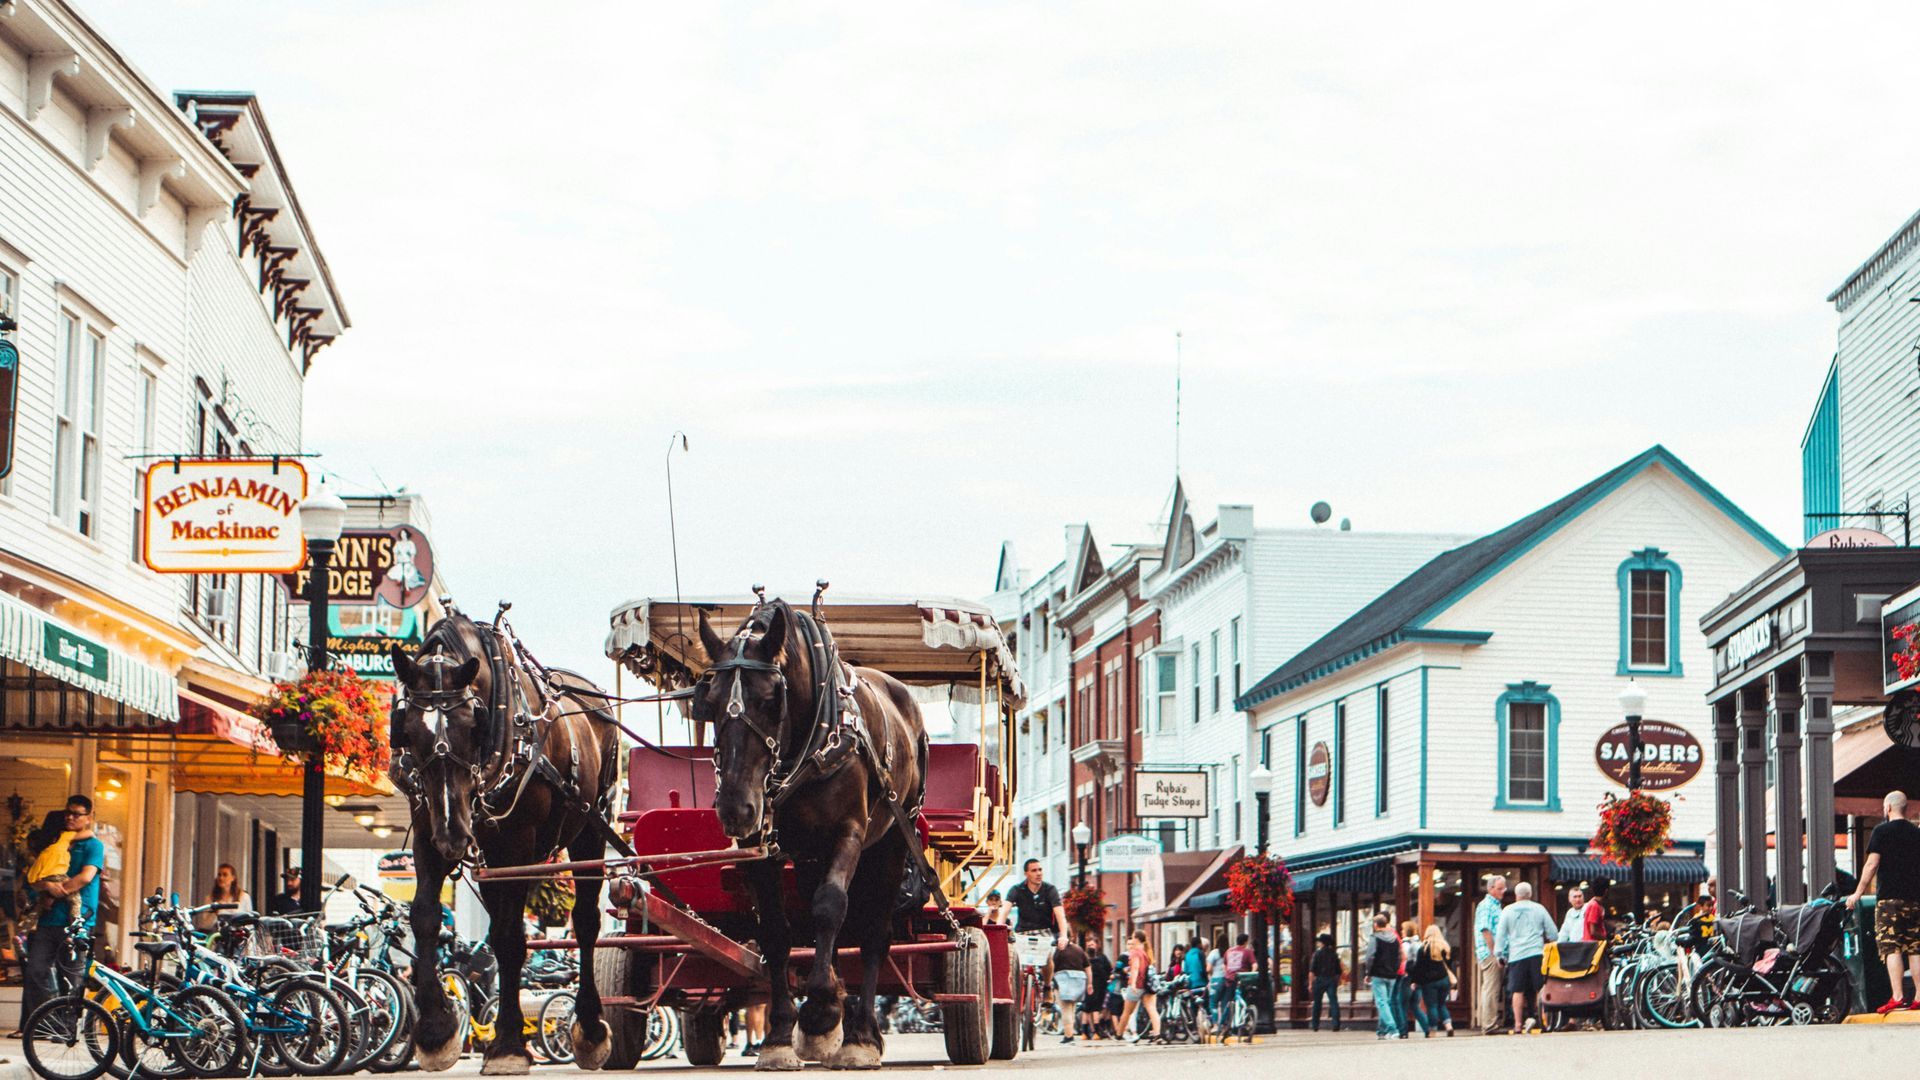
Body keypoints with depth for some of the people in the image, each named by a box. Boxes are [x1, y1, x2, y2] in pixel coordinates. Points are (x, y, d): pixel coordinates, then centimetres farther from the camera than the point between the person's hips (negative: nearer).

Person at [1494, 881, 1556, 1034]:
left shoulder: (1508, 910, 5)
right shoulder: (1539, 909, 7)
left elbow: (1500, 934, 5)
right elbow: (1552, 933, 10)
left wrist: (1499, 954, 11)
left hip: (1516, 955, 0)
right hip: (1537, 953, 1)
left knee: (1518, 991, 1)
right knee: (1542, 990, 3)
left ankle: (1518, 1024, -2)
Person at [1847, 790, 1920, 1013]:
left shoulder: (1882, 831, -4)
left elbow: (1872, 865, -8)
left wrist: (1858, 893, -1)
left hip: (1889, 897, -5)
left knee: (1891, 949, -8)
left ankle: (1898, 997, -17)